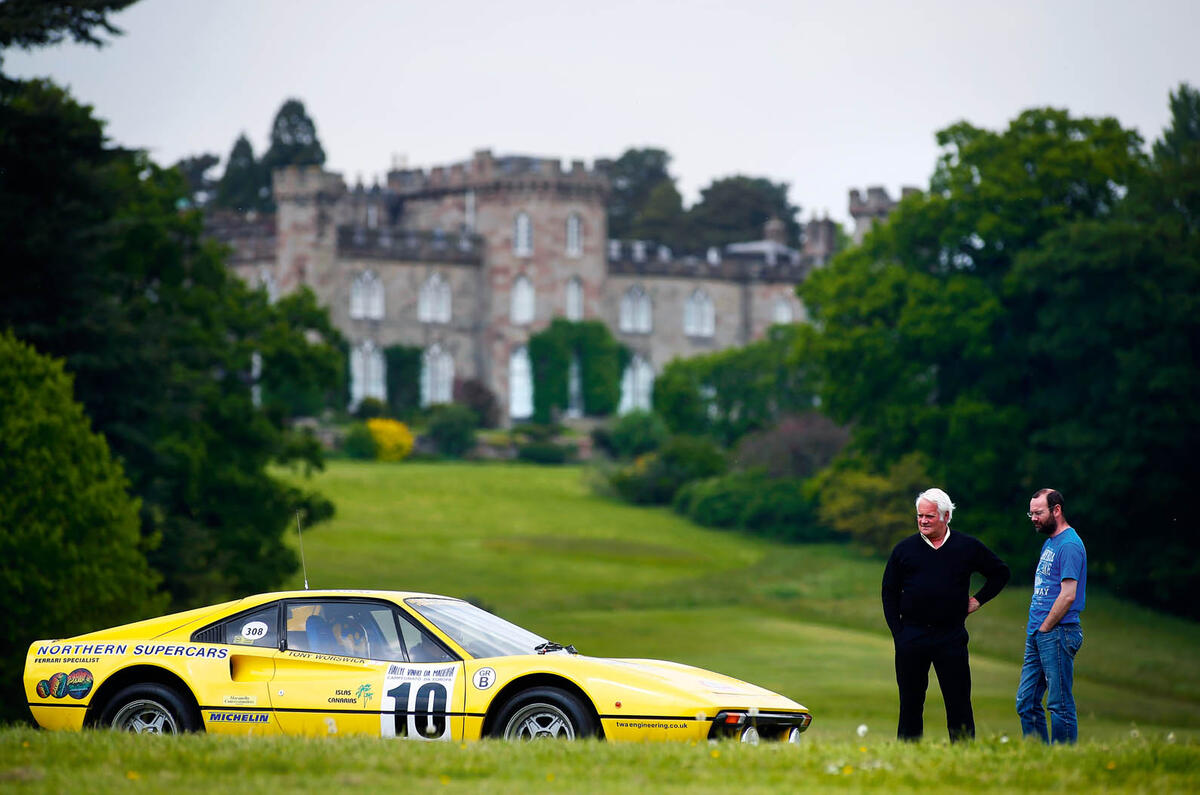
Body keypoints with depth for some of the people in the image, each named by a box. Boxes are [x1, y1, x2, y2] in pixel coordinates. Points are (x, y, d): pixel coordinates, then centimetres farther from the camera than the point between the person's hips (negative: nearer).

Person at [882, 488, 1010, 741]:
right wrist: (898, 633, 1)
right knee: (910, 703, 5)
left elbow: (1000, 573, 18)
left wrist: (978, 600, 8)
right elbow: (889, 594, 9)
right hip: (912, 637, 1)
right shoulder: (904, 549, 5)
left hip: (951, 637, -1)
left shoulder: (968, 547, 4)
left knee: (958, 703, -1)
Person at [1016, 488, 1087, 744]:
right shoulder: (1049, 543, 19)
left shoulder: (1069, 545, -11)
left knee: (1060, 704, -6)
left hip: (1058, 634, -10)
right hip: (1037, 635, 10)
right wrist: (1035, 628, 13)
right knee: (1026, 703, 9)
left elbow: (1068, 596, -18)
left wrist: (1045, 627, -12)